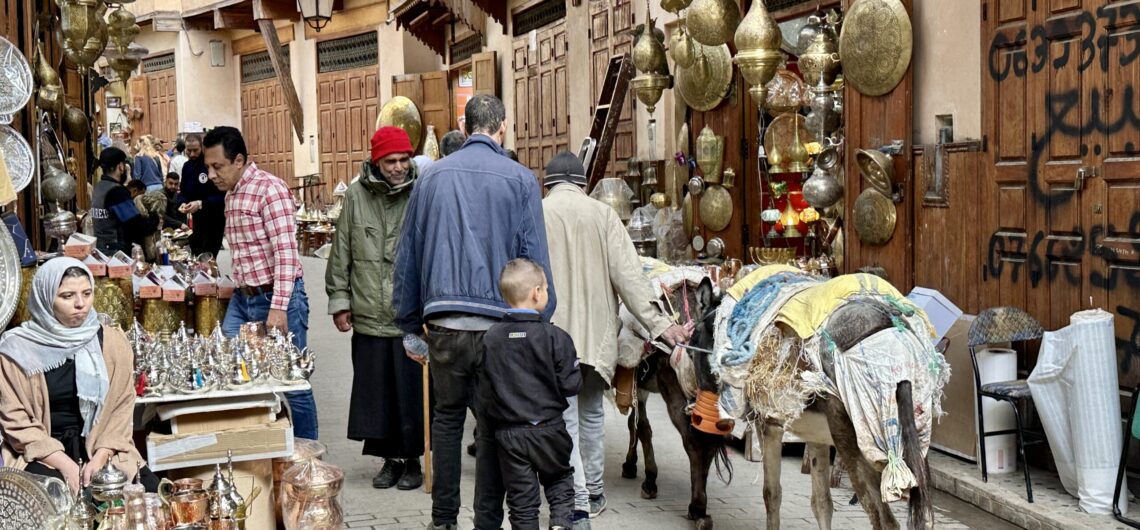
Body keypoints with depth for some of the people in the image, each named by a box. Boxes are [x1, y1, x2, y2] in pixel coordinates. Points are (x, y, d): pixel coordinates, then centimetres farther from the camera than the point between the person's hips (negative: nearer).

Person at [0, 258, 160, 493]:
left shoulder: (112, 341, 2)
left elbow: (121, 408, 2)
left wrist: (100, 458, -13)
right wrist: (65, 465, -16)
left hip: (102, 449, 3)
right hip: (41, 454, -2)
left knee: (149, 489, -20)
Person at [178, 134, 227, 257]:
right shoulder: (187, 166, 8)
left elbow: (222, 196, -20)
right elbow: (183, 191, 16)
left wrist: (201, 204, -28)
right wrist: (182, 203, -5)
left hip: (214, 220, -8)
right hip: (196, 220, 8)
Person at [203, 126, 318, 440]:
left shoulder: (269, 189, -14)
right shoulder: (230, 195, 13)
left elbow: (286, 253, -20)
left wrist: (278, 308, -25)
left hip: (276, 297, -8)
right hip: (242, 298, 8)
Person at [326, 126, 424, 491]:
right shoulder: (357, 195, 4)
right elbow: (341, 252, 11)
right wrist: (339, 300, 10)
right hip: (368, 318, 3)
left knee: (411, 392, 3)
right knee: (375, 392, 10)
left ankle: (412, 460, 20)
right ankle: (390, 459, 25)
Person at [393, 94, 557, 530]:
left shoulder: (432, 176, 7)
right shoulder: (520, 180, -3)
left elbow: (407, 256, 11)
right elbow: (535, 260, -3)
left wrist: (410, 325, 18)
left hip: (443, 325, 3)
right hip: (498, 325, -3)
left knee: (447, 416, 17)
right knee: (493, 427, 6)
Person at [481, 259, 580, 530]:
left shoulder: (490, 338, -5)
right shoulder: (555, 337, -13)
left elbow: (484, 391, -1)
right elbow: (570, 385, -10)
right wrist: (576, 368, 9)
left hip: (508, 433, 2)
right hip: (548, 429, -2)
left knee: (521, 497, 10)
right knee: (560, 480, 20)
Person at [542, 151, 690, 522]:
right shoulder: (602, 214, 0)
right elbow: (628, 274, -6)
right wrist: (657, 323, -5)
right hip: (596, 332, 2)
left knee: (564, 419, 3)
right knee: (591, 412, 19)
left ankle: (577, 502, -2)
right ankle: (593, 491, 29)